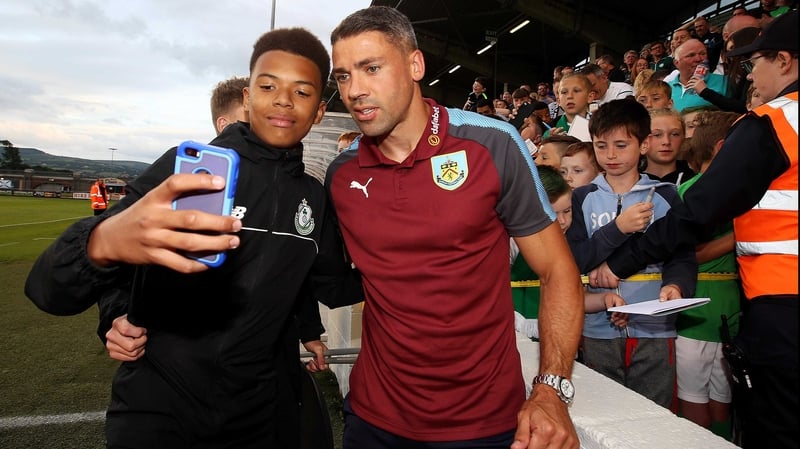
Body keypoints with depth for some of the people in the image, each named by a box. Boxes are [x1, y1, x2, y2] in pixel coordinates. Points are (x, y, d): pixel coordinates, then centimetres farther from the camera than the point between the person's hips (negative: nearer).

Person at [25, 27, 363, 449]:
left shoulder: (314, 198, -1)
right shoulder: (183, 167, -13)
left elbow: (334, 286, 11)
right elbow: (49, 288, -18)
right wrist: (104, 243, -39)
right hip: (156, 410, -3)